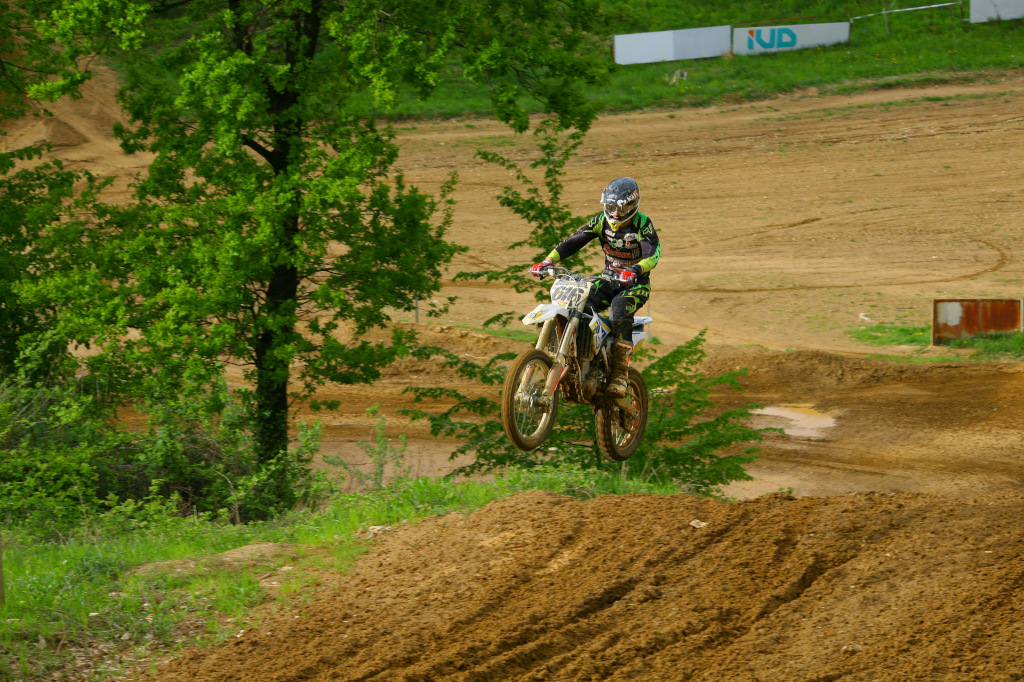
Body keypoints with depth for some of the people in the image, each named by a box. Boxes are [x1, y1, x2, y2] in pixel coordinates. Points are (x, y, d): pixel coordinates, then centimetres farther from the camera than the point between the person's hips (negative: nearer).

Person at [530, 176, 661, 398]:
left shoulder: (643, 224, -13)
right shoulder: (602, 221, 1)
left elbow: (653, 255, -28)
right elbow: (574, 242, -4)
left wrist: (634, 270, -49)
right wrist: (547, 261, -19)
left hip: (636, 283, -5)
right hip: (609, 280, 5)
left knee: (620, 309, -37)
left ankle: (620, 374, -34)